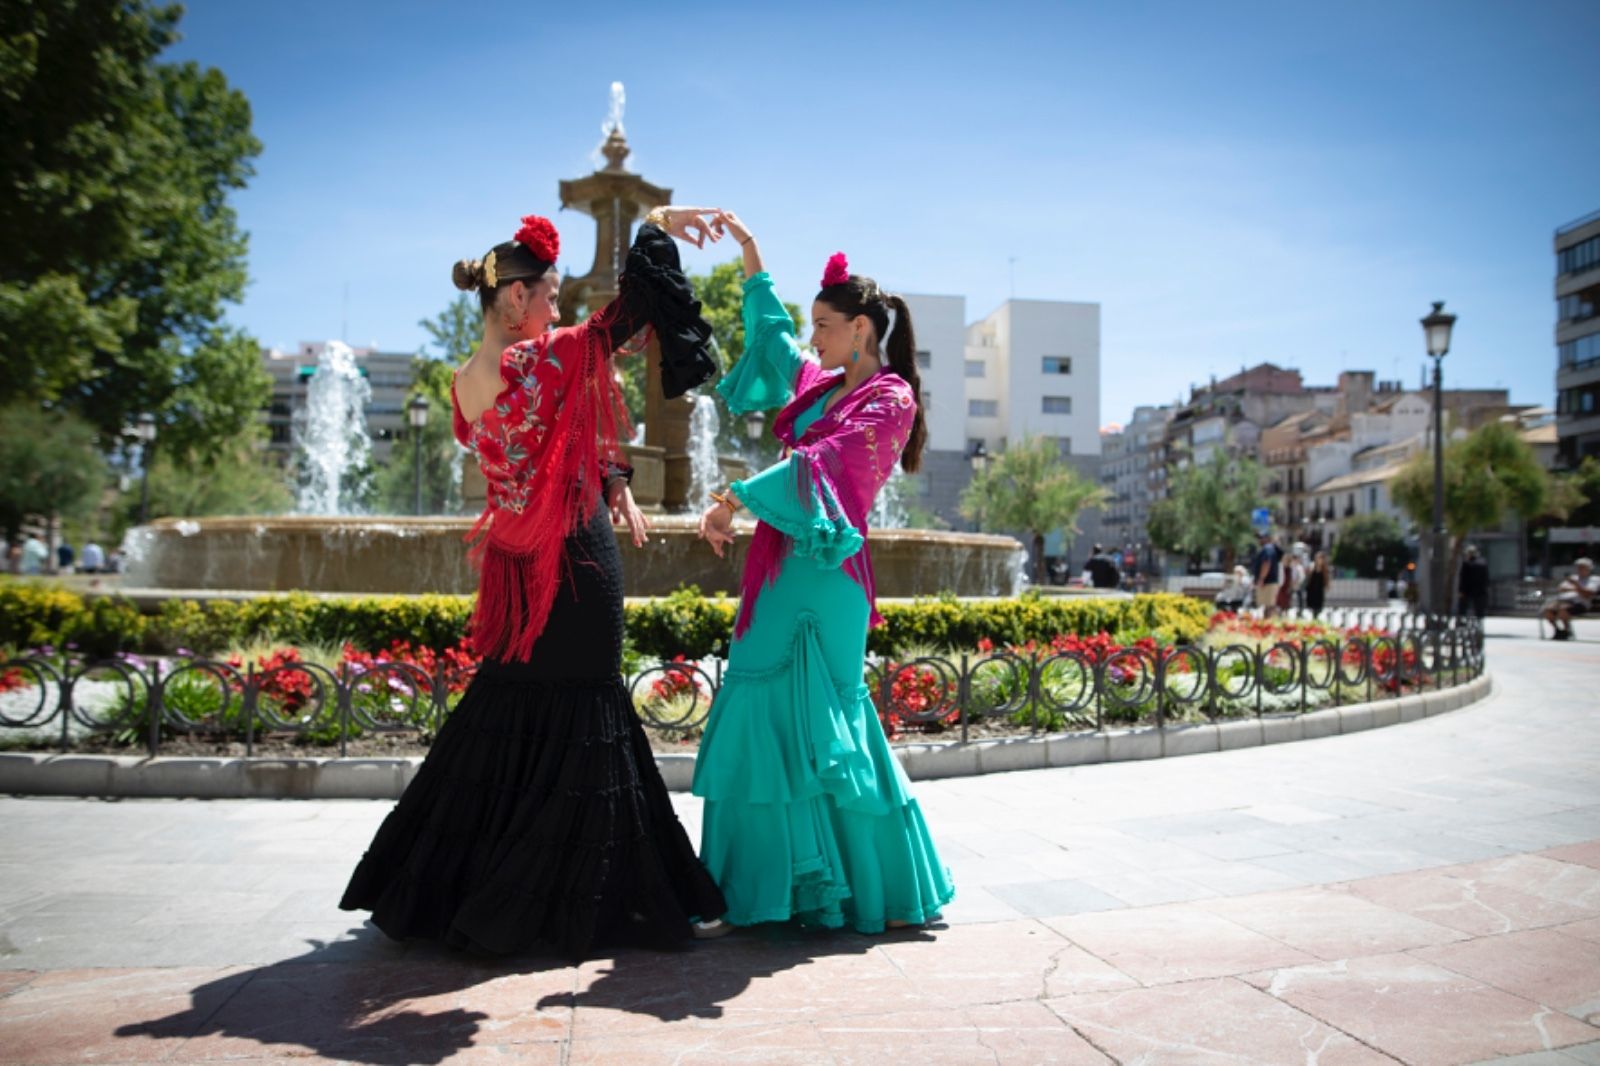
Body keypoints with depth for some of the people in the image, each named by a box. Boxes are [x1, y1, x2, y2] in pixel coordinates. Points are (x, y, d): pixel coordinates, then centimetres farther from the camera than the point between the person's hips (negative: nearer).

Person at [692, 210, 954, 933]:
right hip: (782, 569, 8)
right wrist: (751, 259, 34)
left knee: (818, 726, -7)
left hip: (823, 574, -8)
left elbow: (819, 463, -19)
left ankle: (878, 889, 6)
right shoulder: (822, 385, 17)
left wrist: (733, 500, -22)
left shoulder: (890, 399, -7)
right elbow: (772, 341, 34)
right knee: (771, 721, 7)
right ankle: (795, 882, 15)